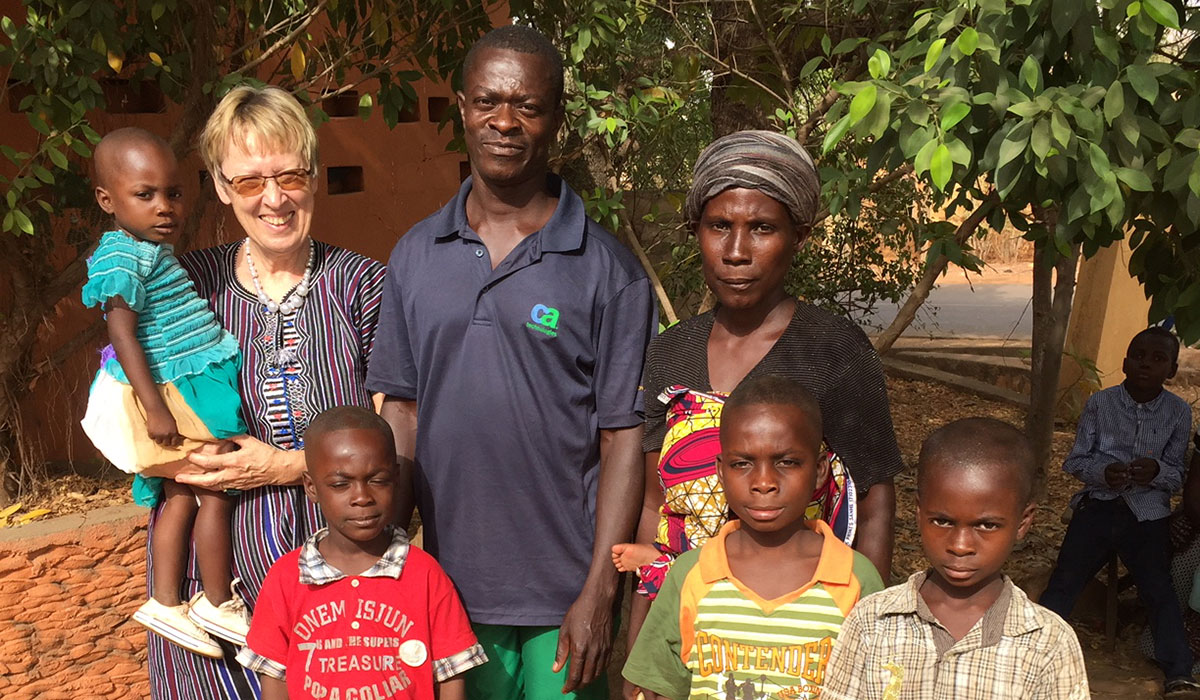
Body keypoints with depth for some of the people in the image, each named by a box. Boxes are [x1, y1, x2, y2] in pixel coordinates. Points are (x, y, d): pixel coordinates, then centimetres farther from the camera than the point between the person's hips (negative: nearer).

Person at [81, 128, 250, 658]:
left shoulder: (149, 251, 13)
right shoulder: (124, 257, -17)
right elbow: (122, 334, -23)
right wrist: (154, 407, -26)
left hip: (179, 391, 10)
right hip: (172, 394, -10)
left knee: (181, 496, 14)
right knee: (216, 494, 0)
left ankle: (165, 603, 22)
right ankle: (218, 603, 14)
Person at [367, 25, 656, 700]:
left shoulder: (608, 268, -8)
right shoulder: (415, 255, 3)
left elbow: (624, 436, -8)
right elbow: (401, 410, 7)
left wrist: (599, 594, -11)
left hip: (565, 597, -3)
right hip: (450, 585, 3)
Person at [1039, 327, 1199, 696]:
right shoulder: (1100, 402, 0)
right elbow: (1073, 461, 2)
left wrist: (1157, 471, -18)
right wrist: (1103, 471, -19)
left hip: (1147, 514, 0)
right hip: (1099, 504, 0)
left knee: (1159, 589, -10)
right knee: (1063, 581, -5)